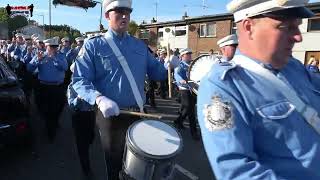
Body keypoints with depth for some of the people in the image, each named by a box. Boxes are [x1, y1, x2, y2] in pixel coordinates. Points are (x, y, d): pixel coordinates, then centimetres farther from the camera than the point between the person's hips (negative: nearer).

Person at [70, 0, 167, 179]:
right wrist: (99, 99, -31)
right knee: (114, 163, 18)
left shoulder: (140, 45, 6)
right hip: (111, 115, -4)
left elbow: (156, 72, 8)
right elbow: (79, 81, -14)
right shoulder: (93, 45, -7)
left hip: (138, 114, 4)